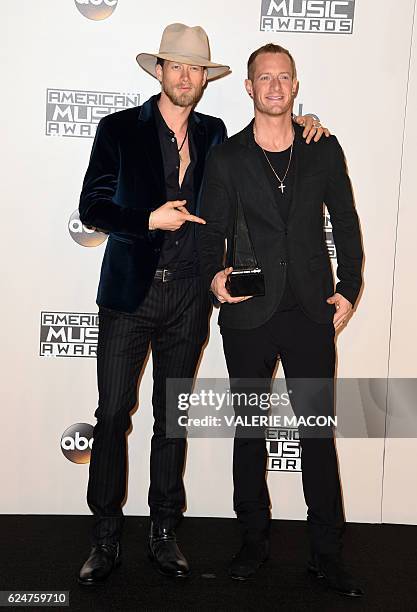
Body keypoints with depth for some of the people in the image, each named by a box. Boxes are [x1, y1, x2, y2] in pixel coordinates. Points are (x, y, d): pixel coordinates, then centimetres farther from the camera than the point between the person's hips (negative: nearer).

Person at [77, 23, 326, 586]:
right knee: (113, 414, -1)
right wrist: (150, 219, -14)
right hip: (130, 291, -2)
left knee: (173, 416, 10)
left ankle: (164, 533, 24)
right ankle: (106, 539, 15)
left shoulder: (214, 135, 11)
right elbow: (92, 207, -2)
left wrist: (297, 129, 10)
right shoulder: (120, 129, 2)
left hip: (188, 293, 3)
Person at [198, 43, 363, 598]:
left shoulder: (325, 151, 7)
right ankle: (254, 541, 28)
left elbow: (347, 225, 12)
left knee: (319, 431, 4)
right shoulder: (226, 158, 4)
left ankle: (327, 552, 19)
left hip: (311, 313, 0)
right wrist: (214, 275, -15)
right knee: (249, 429, 11)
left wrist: (348, 289, 4)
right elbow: (211, 233, 4)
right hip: (248, 314, 0)